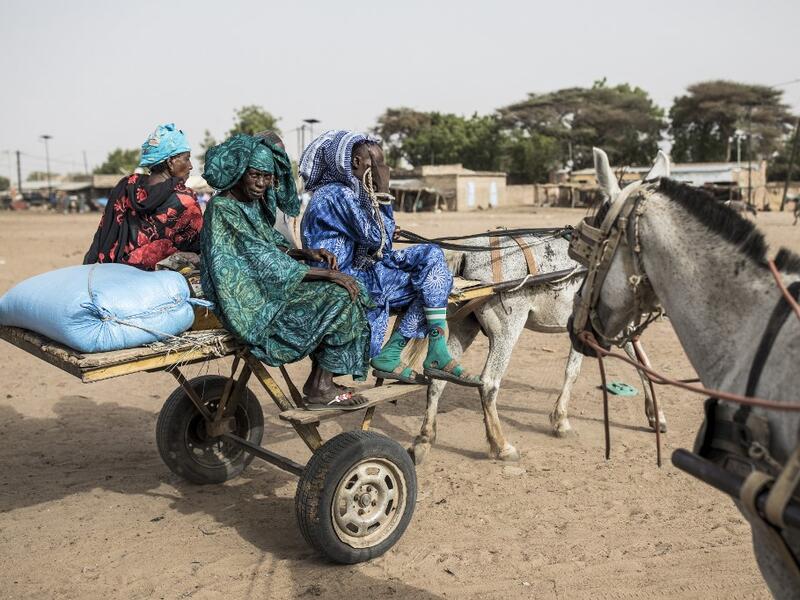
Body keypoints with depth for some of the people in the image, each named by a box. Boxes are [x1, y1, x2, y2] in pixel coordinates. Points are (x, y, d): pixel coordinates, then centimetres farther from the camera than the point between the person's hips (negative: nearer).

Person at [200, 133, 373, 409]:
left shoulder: (256, 203, 13)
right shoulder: (222, 209, -15)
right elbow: (263, 259, -21)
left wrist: (307, 253, -1)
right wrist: (328, 274, -21)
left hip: (264, 288, 9)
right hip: (249, 303, -9)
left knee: (338, 291, 0)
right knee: (337, 298, -17)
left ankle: (318, 382, 1)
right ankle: (320, 388, -8)